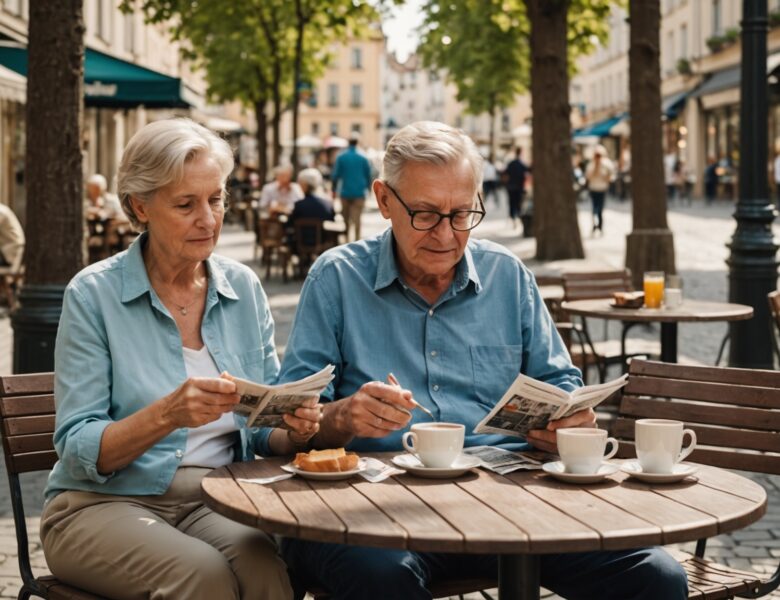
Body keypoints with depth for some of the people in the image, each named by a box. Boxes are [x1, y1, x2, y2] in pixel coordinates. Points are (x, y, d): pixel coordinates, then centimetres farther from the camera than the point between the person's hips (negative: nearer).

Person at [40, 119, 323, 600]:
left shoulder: (243, 288, 8)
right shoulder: (94, 294, -5)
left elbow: (262, 431, 12)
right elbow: (77, 450, -10)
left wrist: (293, 429, -12)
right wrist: (167, 415, -26)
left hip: (214, 503, 4)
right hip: (104, 503, -3)